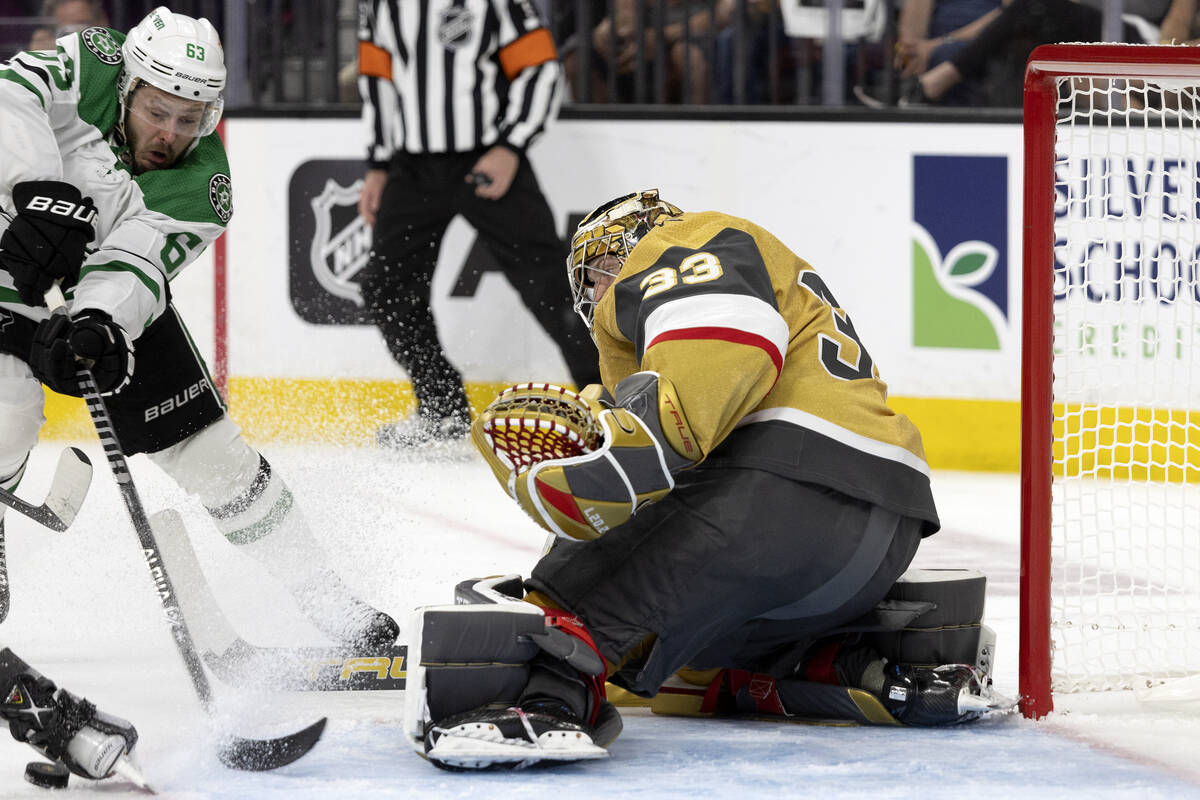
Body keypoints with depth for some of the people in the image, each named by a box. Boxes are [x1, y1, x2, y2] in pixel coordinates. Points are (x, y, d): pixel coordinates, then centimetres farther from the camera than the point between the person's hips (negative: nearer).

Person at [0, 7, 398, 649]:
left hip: (110, 297, 2)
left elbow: (136, 263, -36)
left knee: (205, 445, 0)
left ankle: (333, 612, 8)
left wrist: (98, 325, -57)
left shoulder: (202, 187, -23)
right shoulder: (89, 67, -23)